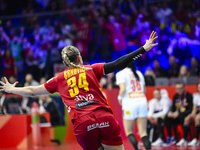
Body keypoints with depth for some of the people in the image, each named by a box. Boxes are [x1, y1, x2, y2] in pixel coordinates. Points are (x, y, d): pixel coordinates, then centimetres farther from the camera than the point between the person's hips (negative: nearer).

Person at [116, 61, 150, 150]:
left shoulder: (121, 74, 1)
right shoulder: (139, 73, 17)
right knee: (143, 132, 2)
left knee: (129, 132, 4)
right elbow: (144, 90, 14)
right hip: (142, 101, 5)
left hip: (130, 103, -5)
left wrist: (120, 98, 6)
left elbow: (123, 89, -12)